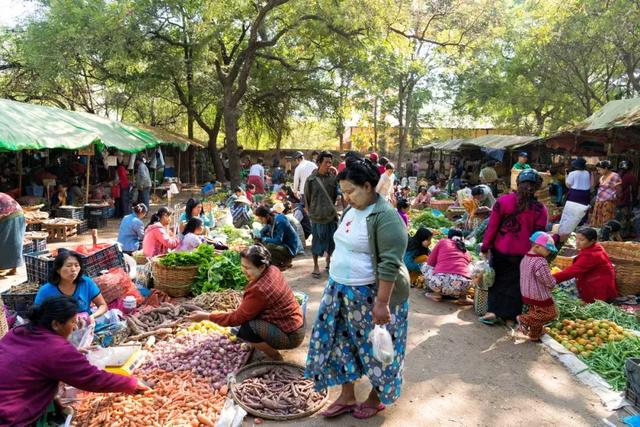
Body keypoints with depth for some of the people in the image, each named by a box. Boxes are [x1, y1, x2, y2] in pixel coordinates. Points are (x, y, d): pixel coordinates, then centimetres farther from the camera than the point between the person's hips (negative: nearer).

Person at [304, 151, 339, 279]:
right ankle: (316, 266, 20)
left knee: (331, 241, 12)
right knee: (317, 242, 6)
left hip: (332, 216, 3)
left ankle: (329, 261, 33)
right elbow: (306, 198, 1)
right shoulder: (311, 179, -7)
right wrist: (311, 212, 3)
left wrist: (331, 208, 7)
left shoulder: (333, 178, 0)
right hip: (317, 217, -2)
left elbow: (336, 195, 11)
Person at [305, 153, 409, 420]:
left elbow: (390, 264, -24)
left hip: (370, 295, -8)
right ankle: (347, 397, 31)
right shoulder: (352, 211, 7)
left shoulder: (385, 216, -20)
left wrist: (382, 303, -25)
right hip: (342, 291, 9)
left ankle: (377, 398, 32)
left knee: (374, 347, 9)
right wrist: (337, 284, 19)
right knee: (341, 341, 14)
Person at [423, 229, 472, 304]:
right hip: (462, 287, 3)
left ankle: (437, 294, 14)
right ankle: (462, 297, 18)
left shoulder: (442, 242, 19)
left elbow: (430, 262, 22)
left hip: (441, 282, -3)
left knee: (425, 267, 27)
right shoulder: (467, 252, 28)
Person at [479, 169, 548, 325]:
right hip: (523, 254, 0)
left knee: (499, 280, 18)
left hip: (500, 250, 0)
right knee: (515, 283, 13)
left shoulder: (502, 201, -8)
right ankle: (510, 316, 19)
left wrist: (485, 247, 3)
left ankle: (493, 311, 10)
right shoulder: (540, 209, -6)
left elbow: (492, 226, -6)